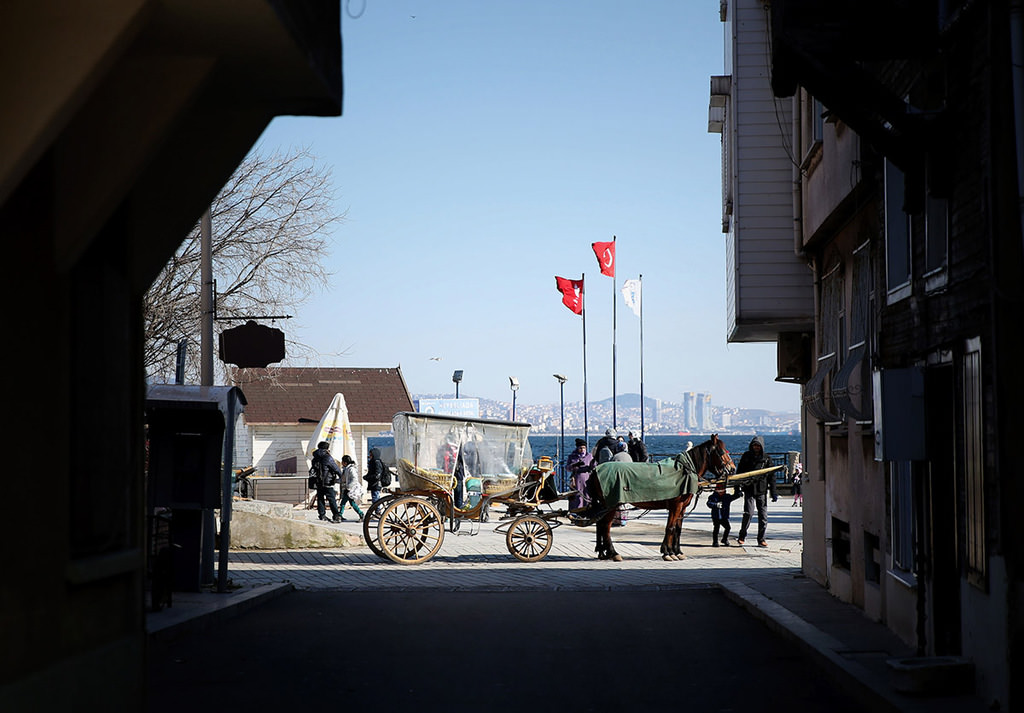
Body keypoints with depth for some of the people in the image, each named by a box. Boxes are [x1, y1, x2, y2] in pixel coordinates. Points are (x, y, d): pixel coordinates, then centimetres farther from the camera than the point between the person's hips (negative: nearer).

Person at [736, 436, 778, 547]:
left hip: (762, 491, 1)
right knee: (748, 513, -13)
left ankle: (761, 539, 10)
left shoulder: (767, 458, 5)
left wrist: (773, 493, 2)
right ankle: (742, 536, 3)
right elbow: (739, 472, 11)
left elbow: (772, 476, 7)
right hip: (749, 489, -1)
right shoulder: (746, 456, 5)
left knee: (763, 515, -1)